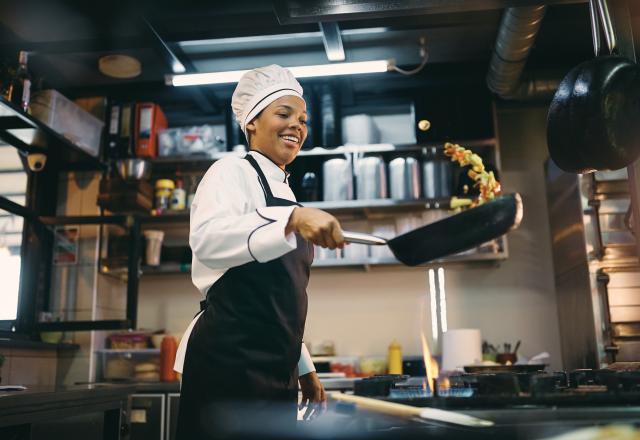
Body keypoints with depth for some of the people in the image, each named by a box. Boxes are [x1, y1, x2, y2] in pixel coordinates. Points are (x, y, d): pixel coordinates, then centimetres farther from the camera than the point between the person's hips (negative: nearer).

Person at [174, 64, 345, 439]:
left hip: (276, 368, 8)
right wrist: (292, 219, -38)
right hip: (229, 361, -8)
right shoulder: (233, 172, -3)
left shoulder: (285, 194, 21)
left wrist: (303, 367, 22)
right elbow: (207, 238, -26)